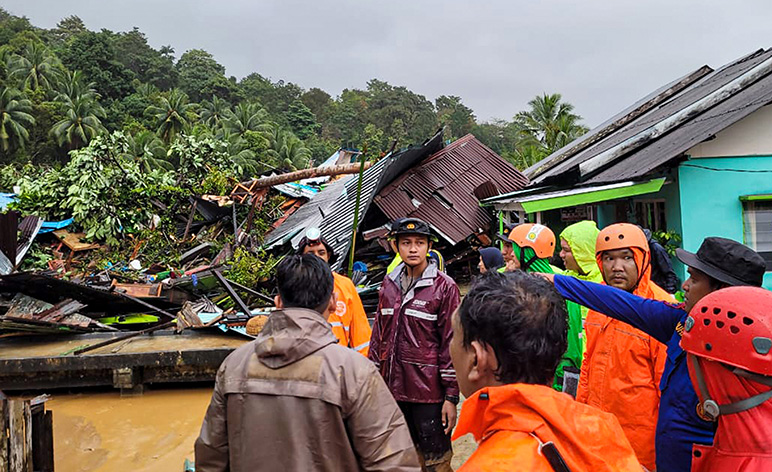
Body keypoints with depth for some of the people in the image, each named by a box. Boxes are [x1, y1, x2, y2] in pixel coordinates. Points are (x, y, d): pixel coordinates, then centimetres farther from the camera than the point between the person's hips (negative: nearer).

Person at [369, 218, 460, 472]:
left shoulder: (444, 286, -8)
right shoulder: (389, 283, 7)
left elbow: (452, 343, -9)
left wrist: (451, 396, -9)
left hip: (428, 390, -5)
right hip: (393, 388, 5)